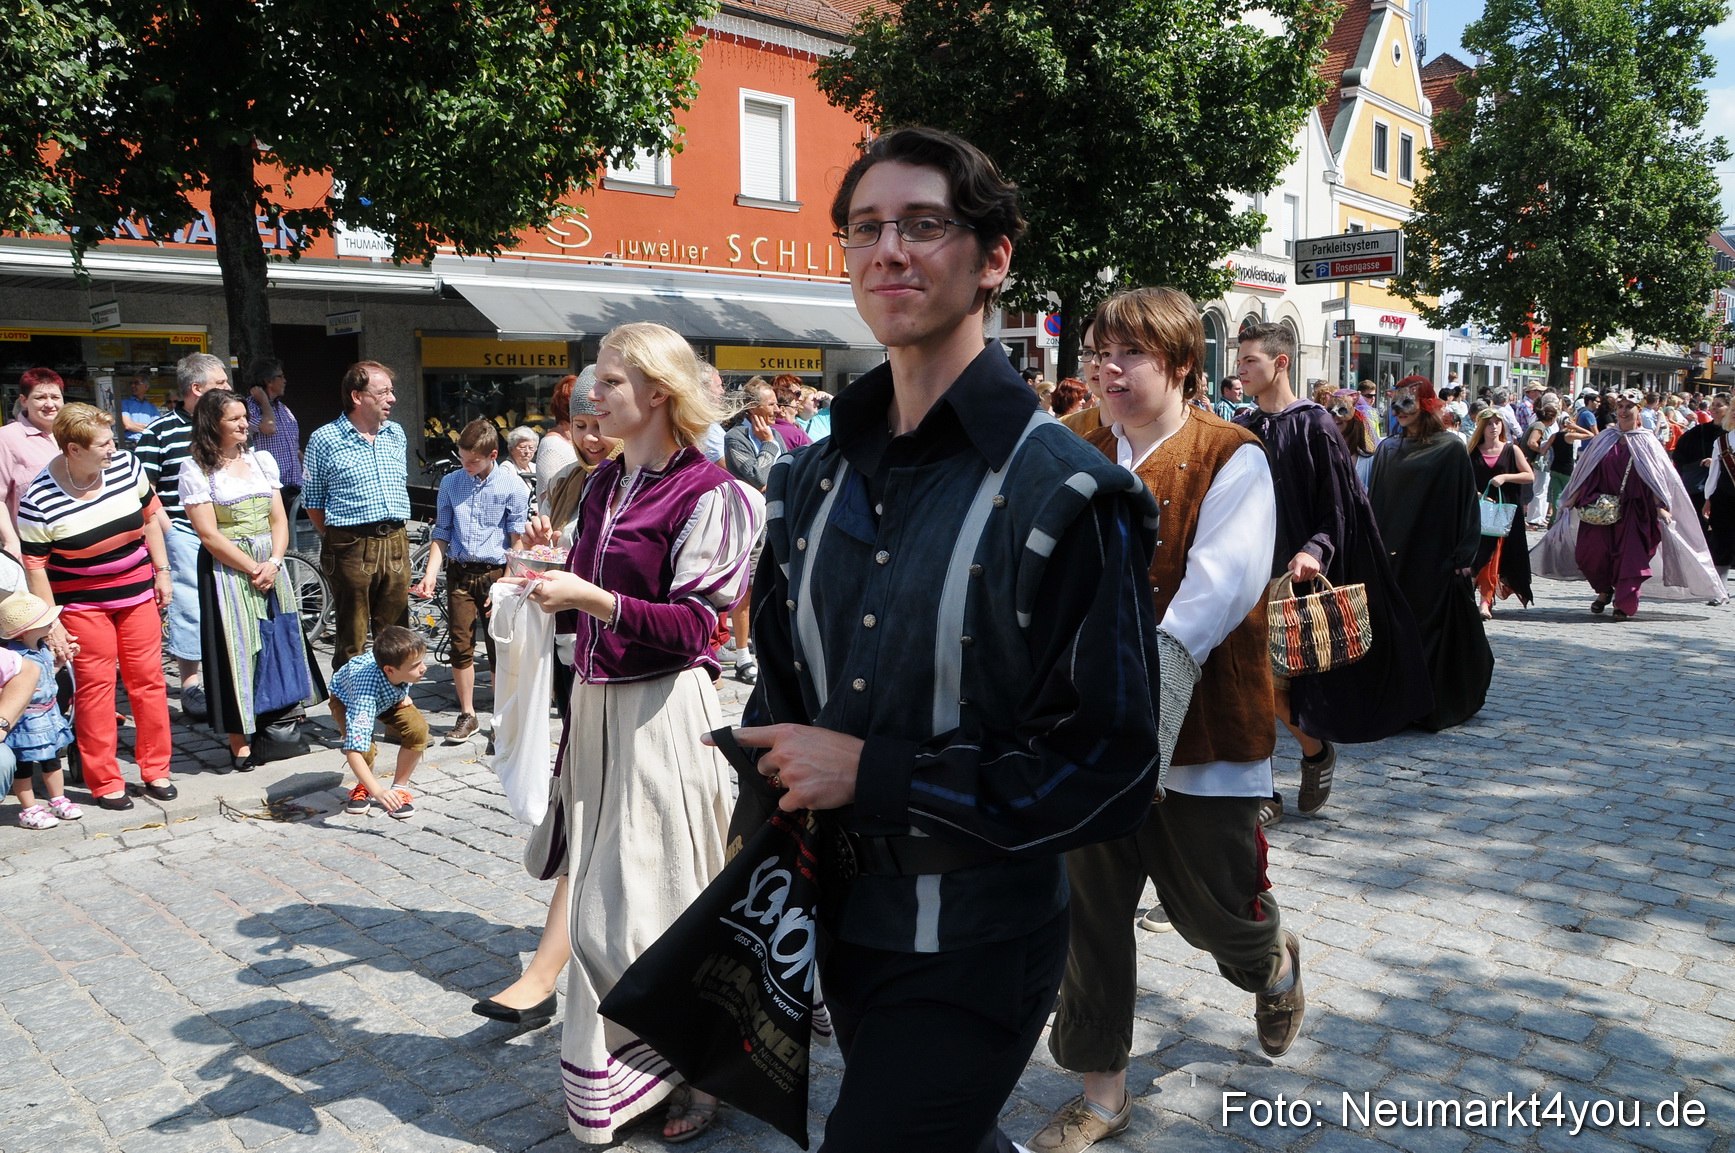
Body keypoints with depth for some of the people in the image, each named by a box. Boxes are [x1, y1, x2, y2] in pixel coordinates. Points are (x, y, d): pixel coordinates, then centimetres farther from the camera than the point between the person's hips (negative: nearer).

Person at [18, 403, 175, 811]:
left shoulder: (127, 466, -6)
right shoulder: (40, 500, -17)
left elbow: (150, 516, 9)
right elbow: (34, 564, -10)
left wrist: (161, 571, 8)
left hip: (137, 594, 4)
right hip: (83, 605, -4)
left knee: (148, 679, 8)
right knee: (95, 686, 0)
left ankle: (156, 770, 21)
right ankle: (104, 781, 13)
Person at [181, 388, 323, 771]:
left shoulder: (263, 460, 10)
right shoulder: (196, 472, -5)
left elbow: (279, 519, 8)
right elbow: (209, 535, -10)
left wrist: (273, 563, -7)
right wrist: (253, 569, -12)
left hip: (270, 566, 5)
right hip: (227, 571, -5)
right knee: (236, 652, -3)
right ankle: (240, 745, 2)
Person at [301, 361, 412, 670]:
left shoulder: (396, 435, 12)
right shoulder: (324, 439, -4)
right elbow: (312, 501, 1)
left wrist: (393, 535, 16)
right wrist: (338, 540, 1)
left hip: (396, 544, 5)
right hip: (352, 549, -5)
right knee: (352, 641, 2)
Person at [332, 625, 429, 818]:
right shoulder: (366, 696, -48)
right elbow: (353, 751, -52)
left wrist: (404, 695, -12)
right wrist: (378, 792, -60)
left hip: (392, 695, 4)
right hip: (346, 698, -4)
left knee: (418, 729, -24)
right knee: (365, 748, -30)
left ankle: (400, 787, -3)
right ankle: (363, 787, 4)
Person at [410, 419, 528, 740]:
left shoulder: (512, 487, -4)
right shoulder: (451, 483, 8)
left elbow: (518, 540, -4)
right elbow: (442, 534, 11)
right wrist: (431, 574, -1)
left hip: (495, 573, -3)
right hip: (459, 574, 3)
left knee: (499, 649, 0)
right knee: (461, 646, 5)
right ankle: (467, 715, 18)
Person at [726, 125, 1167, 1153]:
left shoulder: (1066, 492, -16)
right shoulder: (817, 480, 2)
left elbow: (1112, 772, -18)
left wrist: (873, 772, -21)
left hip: (973, 957, -6)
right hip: (837, 922, 6)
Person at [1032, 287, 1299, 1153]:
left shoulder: (1231, 458, -6)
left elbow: (1225, 578, -19)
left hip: (1203, 722, -4)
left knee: (1209, 903, 10)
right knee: (1091, 908, 10)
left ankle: (1271, 961, 48)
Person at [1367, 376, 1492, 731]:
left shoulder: (1450, 450, -4)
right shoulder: (1387, 449, 9)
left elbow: (1466, 504, -5)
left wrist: (1463, 555, -10)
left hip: (1435, 559, -4)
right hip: (1394, 558, 4)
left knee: (1436, 629, 2)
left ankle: (1439, 704, 13)